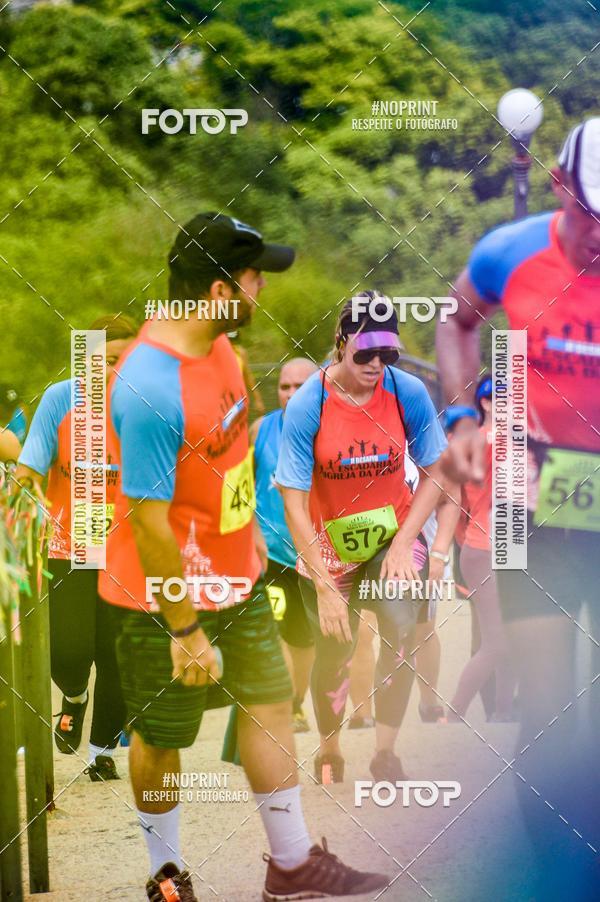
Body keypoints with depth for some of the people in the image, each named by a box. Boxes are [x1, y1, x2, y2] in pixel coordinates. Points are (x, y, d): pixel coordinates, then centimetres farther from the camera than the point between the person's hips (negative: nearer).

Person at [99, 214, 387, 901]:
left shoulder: (218, 343, -2)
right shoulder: (151, 387, -31)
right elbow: (149, 522, -27)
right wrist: (185, 631, -22)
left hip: (237, 577, 9)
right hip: (169, 595, -9)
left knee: (270, 703, 14)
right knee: (162, 739, 10)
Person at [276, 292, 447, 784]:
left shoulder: (409, 393, -14)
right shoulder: (307, 406, -19)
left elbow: (433, 475, -4)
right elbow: (294, 504, -18)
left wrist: (403, 544, -17)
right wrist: (325, 588, -22)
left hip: (395, 533, 1)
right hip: (327, 544, 0)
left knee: (402, 628, -24)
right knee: (333, 652, 8)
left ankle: (386, 752, -11)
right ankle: (329, 753, 36)